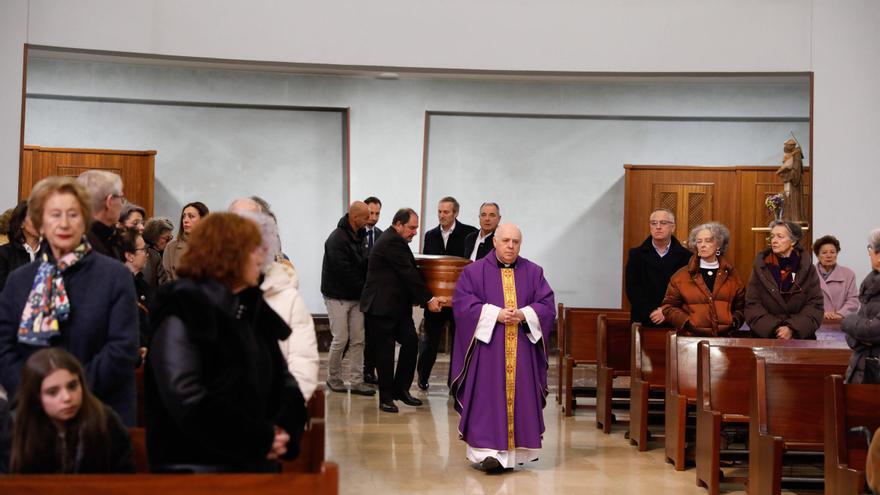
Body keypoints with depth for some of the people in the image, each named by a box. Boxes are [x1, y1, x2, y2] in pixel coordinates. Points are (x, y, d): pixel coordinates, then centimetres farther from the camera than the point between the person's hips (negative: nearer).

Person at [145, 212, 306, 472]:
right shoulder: (181, 312, -13)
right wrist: (260, 438, -21)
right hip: (196, 467, -7)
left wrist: (284, 429, -8)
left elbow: (281, 377, 12)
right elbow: (187, 399, -23)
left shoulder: (251, 309, 11)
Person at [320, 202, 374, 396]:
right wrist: (365, 289, -14)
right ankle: (333, 378, 16)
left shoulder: (358, 236, 9)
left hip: (356, 297, 8)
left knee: (358, 340, 5)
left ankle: (357, 382, 9)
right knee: (341, 339, -1)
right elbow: (344, 271, -21)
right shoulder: (337, 239, -18)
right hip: (337, 297, -8)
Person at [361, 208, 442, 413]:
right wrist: (428, 299, -15)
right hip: (382, 306, -10)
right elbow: (409, 274, -19)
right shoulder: (392, 242, -17)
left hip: (398, 305, 10)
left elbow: (410, 272, 18)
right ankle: (386, 397, 6)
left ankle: (401, 389, 12)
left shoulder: (394, 241, 16)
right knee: (385, 350, -2)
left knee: (410, 342, 3)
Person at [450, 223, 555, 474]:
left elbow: (547, 305, 4)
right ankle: (488, 450, -10)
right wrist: (495, 314, -16)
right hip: (487, 347, -3)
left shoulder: (533, 272, 10)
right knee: (489, 399, -8)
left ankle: (515, 450, 12)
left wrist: (524, 315, -15)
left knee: (520, 398, 3)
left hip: (522, 351, 3)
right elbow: (462, 303, -6)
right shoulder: (474, 271, 4)